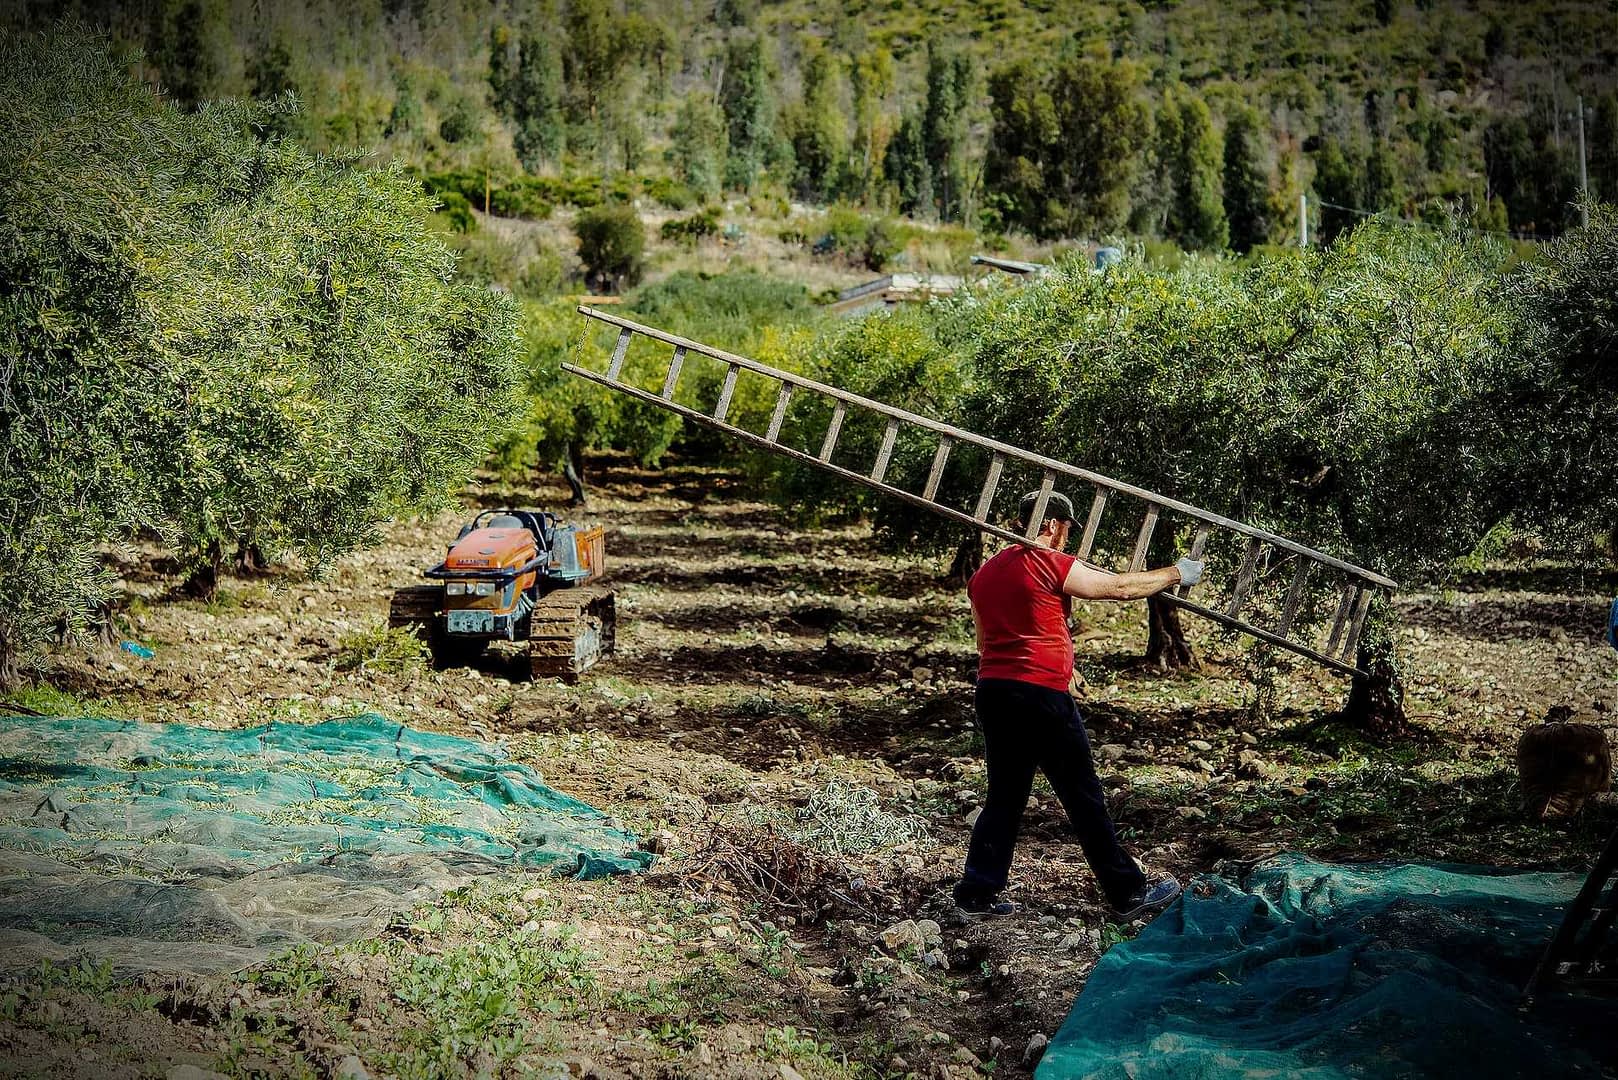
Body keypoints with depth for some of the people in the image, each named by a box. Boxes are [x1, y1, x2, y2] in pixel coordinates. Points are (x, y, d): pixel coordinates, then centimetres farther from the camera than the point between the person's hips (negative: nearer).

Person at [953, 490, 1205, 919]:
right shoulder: (1052, 564, -8)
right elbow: (1120, 587, -4)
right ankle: (1128, 891, 10)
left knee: (1005, 796, 14)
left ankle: (977, 892, 11)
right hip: (1040, 694, -7)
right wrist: (1177, 573, 8)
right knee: (1084, 797, 1)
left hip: (992, 691, 7)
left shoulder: (984, 573, 15)